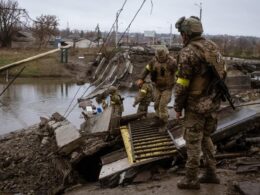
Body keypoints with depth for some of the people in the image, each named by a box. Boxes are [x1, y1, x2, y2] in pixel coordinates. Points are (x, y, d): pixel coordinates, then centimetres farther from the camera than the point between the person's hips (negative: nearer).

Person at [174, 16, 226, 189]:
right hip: (213, 102, 8)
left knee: (193, 141, 4)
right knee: (205, 137, 21)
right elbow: (221, 73, 12)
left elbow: (182, 84, -17)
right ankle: (211, 173, 27)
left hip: (196, 105, -8)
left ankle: (191, 179, 16)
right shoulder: (213, 47, 7)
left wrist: (178, 107, -7)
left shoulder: (188, 52, -17)